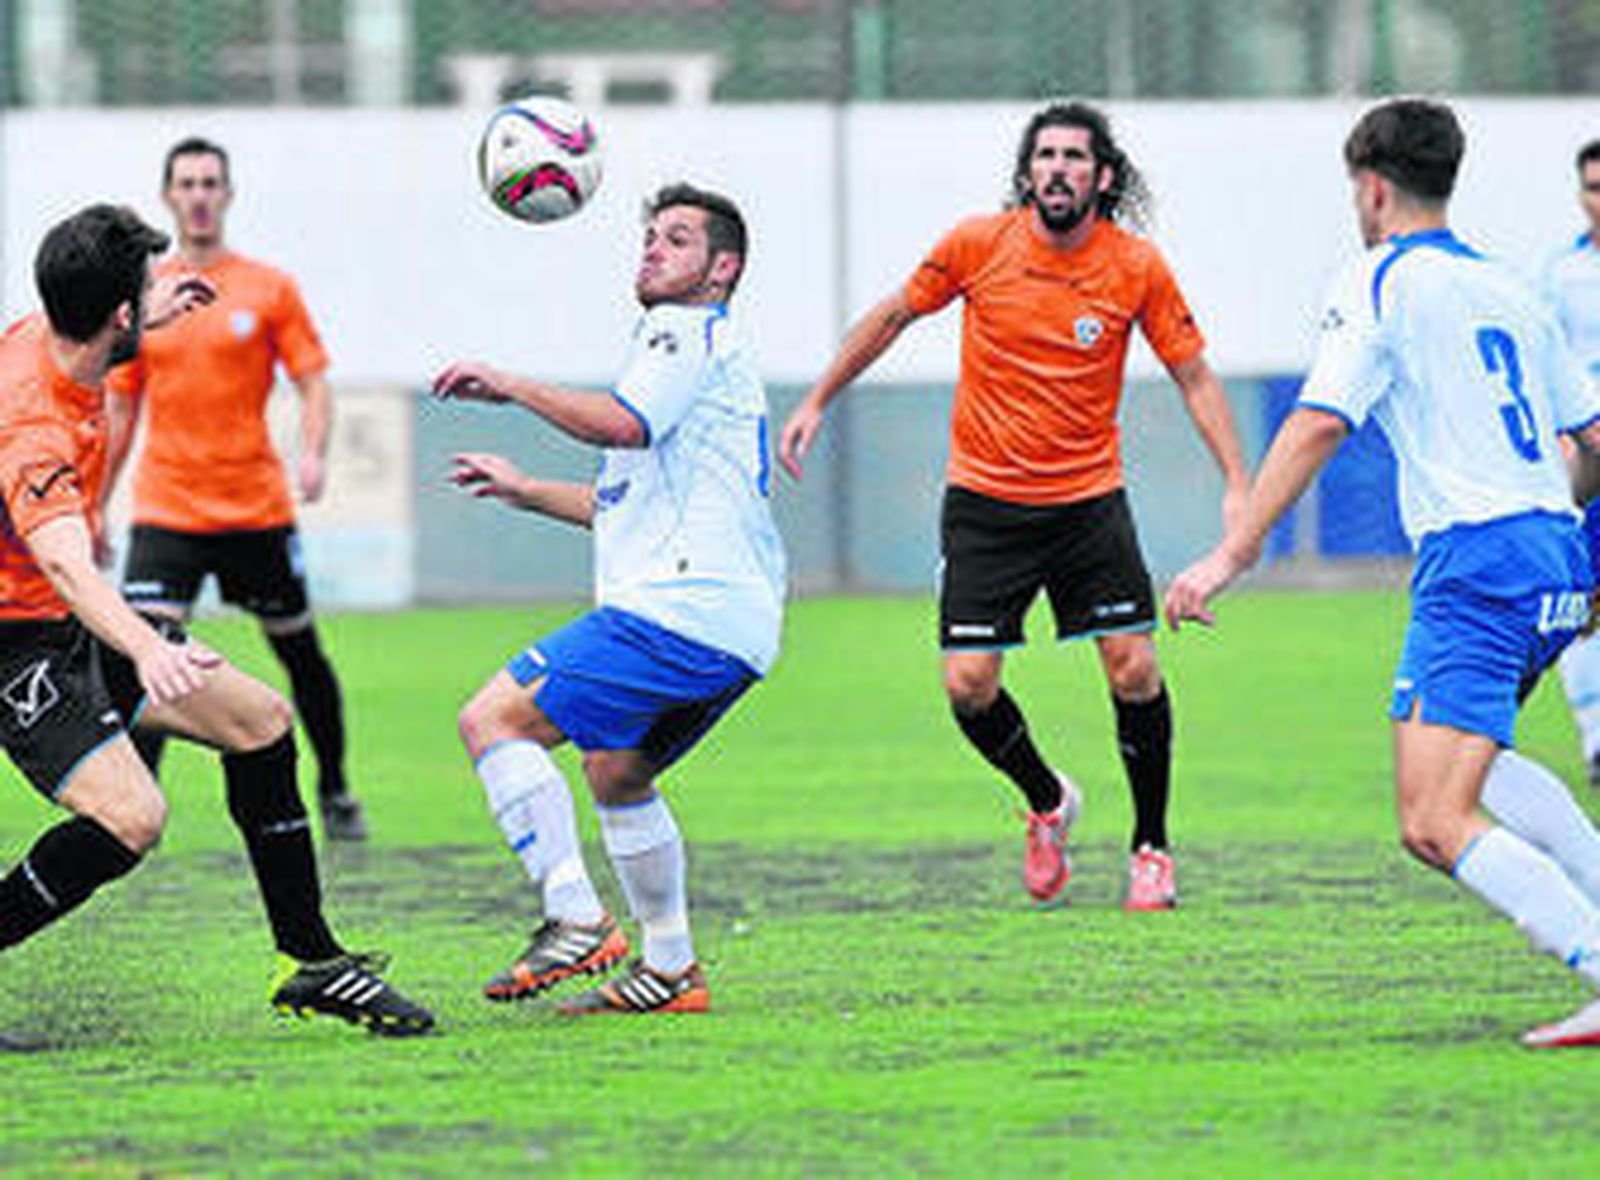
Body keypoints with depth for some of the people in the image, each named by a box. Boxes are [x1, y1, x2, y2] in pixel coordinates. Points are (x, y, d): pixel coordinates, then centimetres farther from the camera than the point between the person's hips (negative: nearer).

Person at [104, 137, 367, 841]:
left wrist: (313, 453, -17)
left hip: (257, 509, 0)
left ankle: (334, 792, 27)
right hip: (165, 508, 0)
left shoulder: (270, 290, 2)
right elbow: (120, 411, 14)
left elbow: (313, 384, 2)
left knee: (299, 651, 9)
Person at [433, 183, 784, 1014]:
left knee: (491, 719, -13)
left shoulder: (688, 331, -3)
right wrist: (526, 491, 37)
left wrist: (509, 386, -14)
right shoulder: (683, 341, 29)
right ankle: (670, 970, 27)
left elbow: (621, 423, -22)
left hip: (680, 607, -11)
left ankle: (576, 922, -19)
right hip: (735, 632, 11)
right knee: (614, 772, 27)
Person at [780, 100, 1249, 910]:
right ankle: (1047, 802, 23)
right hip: (985, 501, 0)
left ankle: (1151, 845, 11)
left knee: (1134, 669, -9)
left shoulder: (1138, 268, -7)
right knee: (969, 685, -7)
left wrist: (1237, 484, -8)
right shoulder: (979, 246, -7)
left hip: (1088, 500, 0)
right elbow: (894, 316, 9)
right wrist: (817, 403, 11)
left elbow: (1193, 375, 1)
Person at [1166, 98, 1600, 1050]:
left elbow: (1319, 423, -12)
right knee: (1473, 760, 32)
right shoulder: (1508, 290, 21)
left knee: (1436, 826, -15)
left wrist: (1235, 552, -13)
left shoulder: (1381, 283, -1)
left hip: (1477, 561, -9)